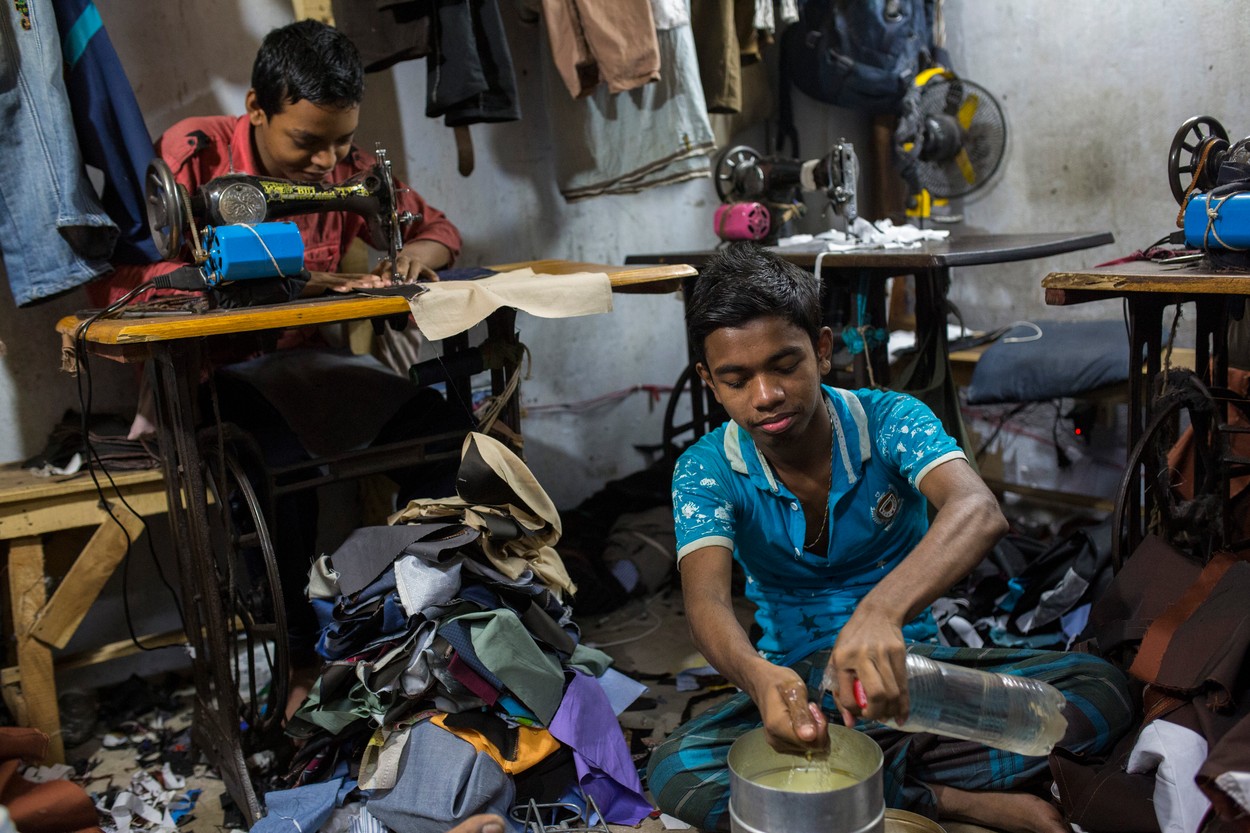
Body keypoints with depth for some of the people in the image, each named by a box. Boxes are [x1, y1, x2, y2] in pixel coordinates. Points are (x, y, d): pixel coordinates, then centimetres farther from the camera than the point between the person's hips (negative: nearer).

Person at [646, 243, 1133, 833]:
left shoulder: (888, 421, -14)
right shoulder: (706, 471, -12)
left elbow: (978, 511, -34)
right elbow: (706, 601, -27)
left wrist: (881, 610, -54)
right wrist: (758, 676, -52)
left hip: (909, 662, 0)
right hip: (797, 683, 0)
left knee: (1099, 690, -20)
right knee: (675, 776, -30)